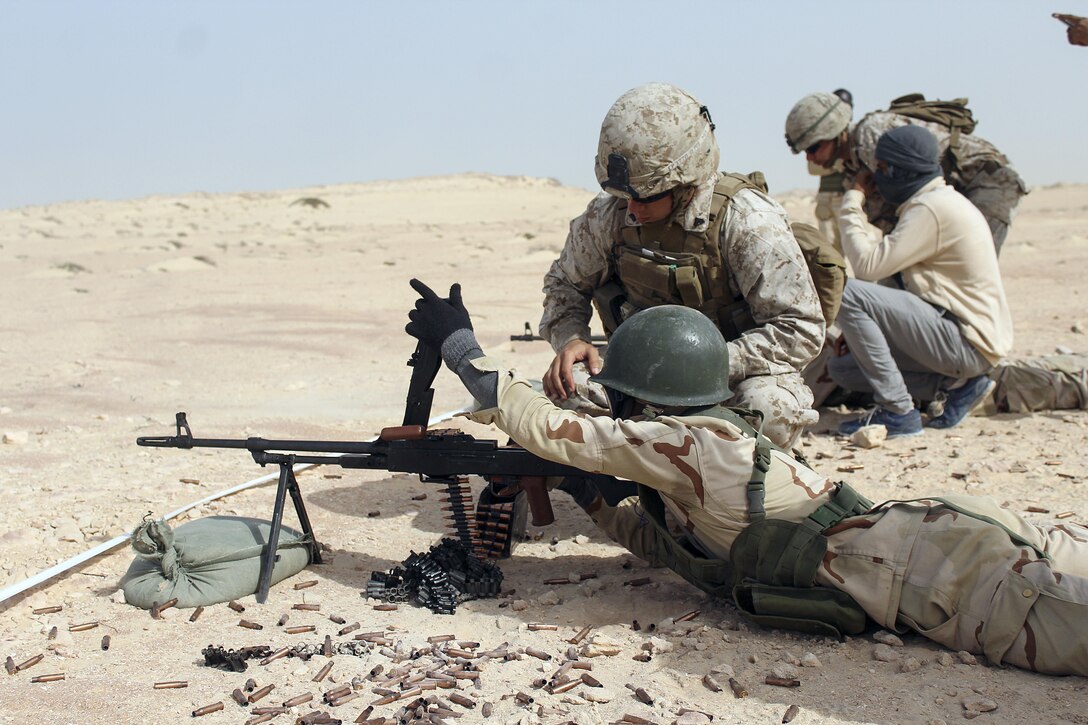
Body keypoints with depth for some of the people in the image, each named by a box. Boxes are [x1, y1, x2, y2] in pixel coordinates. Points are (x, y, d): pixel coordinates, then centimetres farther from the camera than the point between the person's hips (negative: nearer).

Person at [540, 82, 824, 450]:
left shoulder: (746, 221, -21)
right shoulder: (608, 214, -9)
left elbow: (800, 331, -20)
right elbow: (566, 283, 10)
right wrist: (570, 339, -14)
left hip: (740, 374, -3)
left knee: (769, 409, -37)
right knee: (562, 391, -23)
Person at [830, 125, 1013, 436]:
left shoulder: (933, 207, -17)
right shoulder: (940, 202, 16)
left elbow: (868, 266, -21)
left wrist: (851, 203, -8)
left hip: (969, 344, -10)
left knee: (848, 294, -21)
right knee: (841, 367, 10)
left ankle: (897, 411, -16)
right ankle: (955, 383, 6)